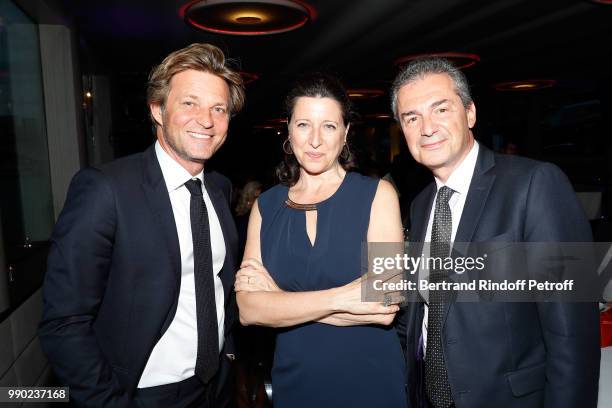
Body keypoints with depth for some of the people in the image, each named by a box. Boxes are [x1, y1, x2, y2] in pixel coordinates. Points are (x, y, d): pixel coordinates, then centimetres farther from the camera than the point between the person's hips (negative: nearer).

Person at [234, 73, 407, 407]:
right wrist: (342, 297, -21)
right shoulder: (266, 205, -2)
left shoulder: (377, 194, -9)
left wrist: (280, 297, -14)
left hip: (370, 381, -2)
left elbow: (384, 308, -19)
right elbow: (248, 309, -11)